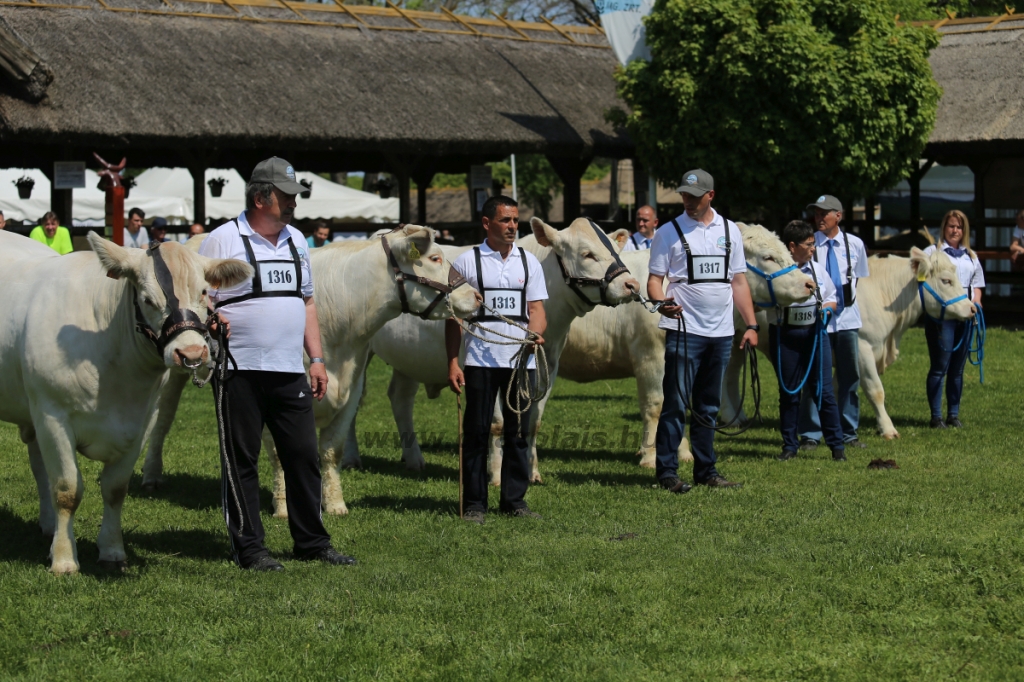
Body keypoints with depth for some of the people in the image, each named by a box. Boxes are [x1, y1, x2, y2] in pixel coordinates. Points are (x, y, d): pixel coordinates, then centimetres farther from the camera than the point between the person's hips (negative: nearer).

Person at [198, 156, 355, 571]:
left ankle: (312, 543, 17)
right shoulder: (223, 240, -4)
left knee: (304, 456, 7)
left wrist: (316, 358, 15)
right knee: (241, 459, 1)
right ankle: (248, 548, 8)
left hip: (290, 371, 6)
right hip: (239, 370, -5)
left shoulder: (295, 240, 15)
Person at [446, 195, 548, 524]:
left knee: (519, 431, 6)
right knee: (477, 432, 1)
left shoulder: (529, 262, 11)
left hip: (521, 359, 3)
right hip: (480, 360, -3)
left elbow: (536, 309, 9)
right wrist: (452, 363, -6)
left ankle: (514, 500, 15)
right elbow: (454, 315, 0)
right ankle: (474, 504, 7)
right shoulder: (467, 262, 1)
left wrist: (536, 333, -14)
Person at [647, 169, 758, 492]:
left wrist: (751, 325, 7)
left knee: (708, 407, 11)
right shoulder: (669, 232, 0)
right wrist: (661, 303, -24)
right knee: (676, 404, -6)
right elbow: (655, 278, -2)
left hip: (721, 333, 4)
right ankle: (667, 472, -2)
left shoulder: (730, 231, 12)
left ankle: (706, 471, 16)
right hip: (684, 330, -4)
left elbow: (738, 281, 14)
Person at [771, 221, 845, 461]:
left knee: (822, 389, 1)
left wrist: (827, 308, 0)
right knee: (788, 391, 7)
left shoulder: (817, 269, 9)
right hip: (784, 334, -3)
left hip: (813, 333, 3)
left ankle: (837, 445, 8)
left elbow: (831, 298, 21)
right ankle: (789, 446, 17)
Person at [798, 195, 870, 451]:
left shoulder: (854, 244, 5)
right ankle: (810, 434, 4)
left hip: (847, 317, 3)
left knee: (850, 376, 7)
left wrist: (849, 296, 5)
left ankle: (849, 433, 17)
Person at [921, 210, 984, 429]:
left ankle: (953, 415, 14)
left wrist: (976, 304, 2)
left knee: (958, 369, 8)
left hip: (965, 317, 5)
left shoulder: (971, 256, 19)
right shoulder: (933, 252, 4)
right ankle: (936, 416, -3)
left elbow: (977, 284, 21)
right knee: (940, 367, -7)